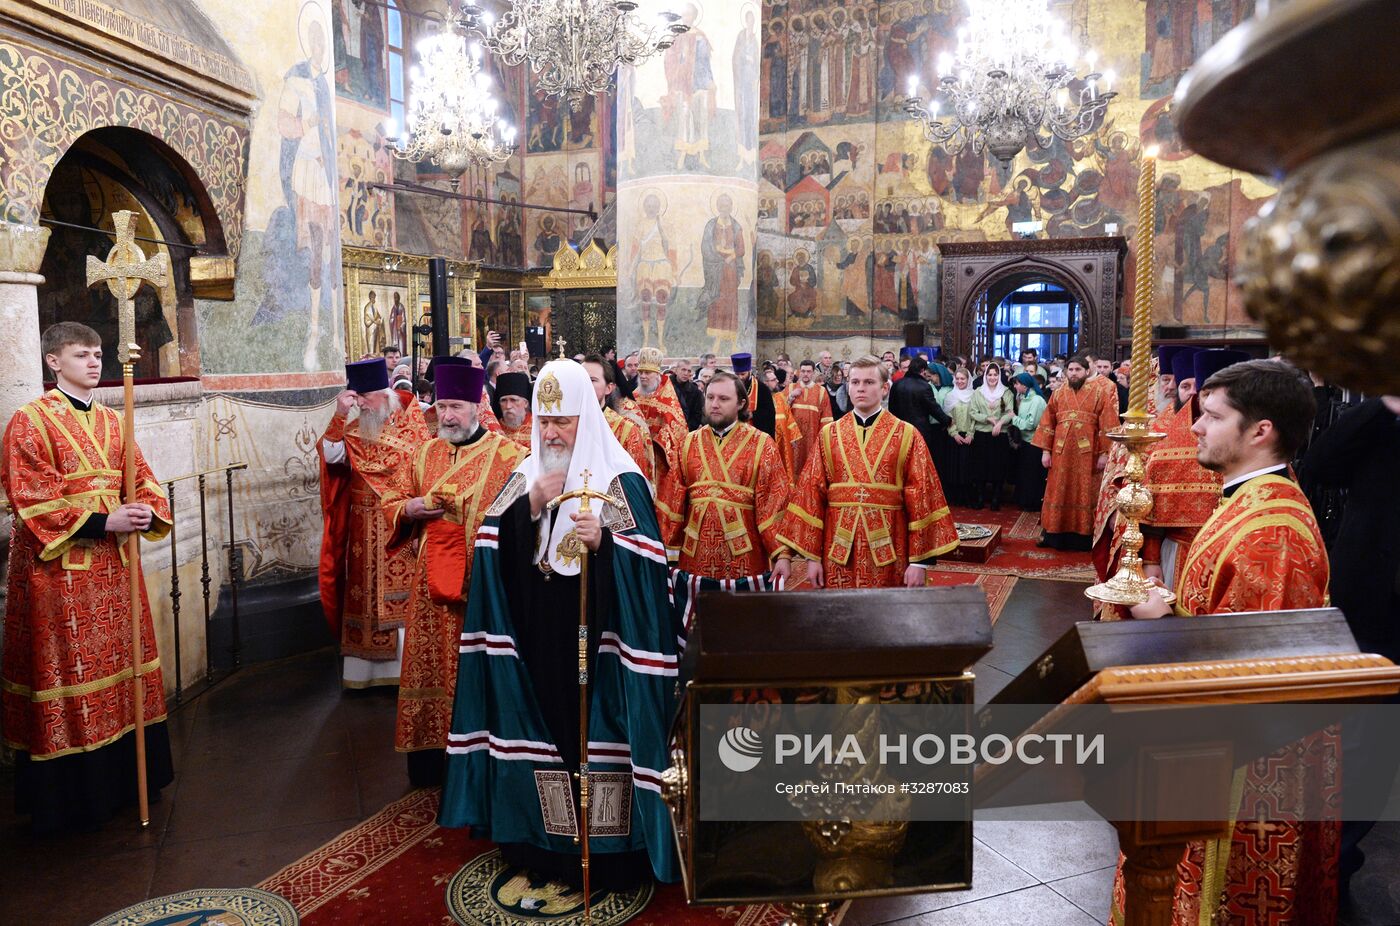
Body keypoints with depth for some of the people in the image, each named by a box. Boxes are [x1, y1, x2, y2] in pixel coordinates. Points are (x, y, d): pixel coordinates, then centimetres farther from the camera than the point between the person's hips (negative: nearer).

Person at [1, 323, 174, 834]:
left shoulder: (112, 421, 13)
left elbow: (142, 479, 9)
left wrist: (147, 513, -12)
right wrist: (102, 522, -23)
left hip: (114, 563, 6)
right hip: (58, 567, -6)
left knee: (121, 668, 12)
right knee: (67, 677, 0)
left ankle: (125, 778, 25)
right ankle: (70, 795, 13)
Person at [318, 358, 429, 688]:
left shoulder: (412, 422, -3)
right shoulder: (353, 430, 5)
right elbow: (329, 456, -9)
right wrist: (339, 415, -15)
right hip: (366, 530, 4)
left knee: (403, 594, -2)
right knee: (368, 596, 8)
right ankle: (371, 668, 18)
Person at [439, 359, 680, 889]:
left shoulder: (619, 477, -7)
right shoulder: (524, 476, 9)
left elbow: (646, 556, -11)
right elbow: (494, 546, 1)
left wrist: (605, 539, -29)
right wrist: (530, 505, -13)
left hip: (595, 637, -4)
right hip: (535, 637, 5)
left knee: (594, 727, 0)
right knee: (540, 725, 11)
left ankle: (604, 849, 16)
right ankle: (543, 839, 28)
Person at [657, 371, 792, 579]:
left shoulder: (762, 445, -2)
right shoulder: (689, 443, 7)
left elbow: (774, 504, -7)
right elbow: (673, 499, 6)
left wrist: (782, 554, -15)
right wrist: (667, 551, 2)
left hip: (744, 557, -2)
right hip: (695, 555, 3)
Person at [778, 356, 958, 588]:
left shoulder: (907, 435, -1)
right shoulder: (828, 435, 5)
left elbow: (922, 497, -3)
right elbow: (811, 493, 3)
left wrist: (920, 560, -7)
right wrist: (812, 555, -1)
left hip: (889, 551, -1)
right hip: (839, 550, 2)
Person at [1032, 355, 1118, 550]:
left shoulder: (1100, 393, 0)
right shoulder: (1058, 394, 9)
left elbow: (1107, 425, -4)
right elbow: (1047, 424, 9)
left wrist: (1104, 453, -10)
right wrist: (1045, 451, 2)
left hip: (1087, 454, -3)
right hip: (1061, 453, 3)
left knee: (1084, 495, 3)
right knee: (1058, 494, 8)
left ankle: (1082, 536, 10)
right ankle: (1054, 535, 16)